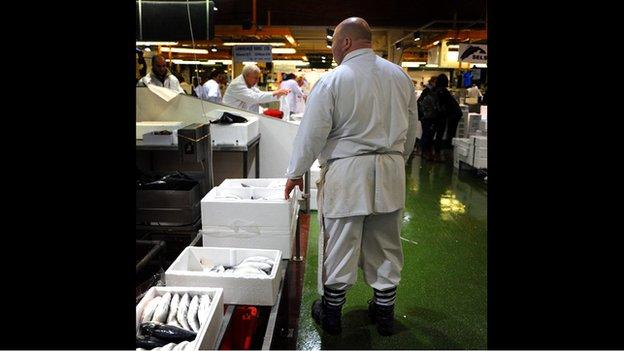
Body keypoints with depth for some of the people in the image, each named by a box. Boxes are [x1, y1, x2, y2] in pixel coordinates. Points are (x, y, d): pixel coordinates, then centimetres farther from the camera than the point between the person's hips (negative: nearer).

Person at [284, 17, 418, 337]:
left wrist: (295, 173, 4)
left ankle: (331, 313, 22)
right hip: (391, 173, 5)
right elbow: (411, 129, 14)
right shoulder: (400, 76, 6)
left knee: (340, 247, 7)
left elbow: (312, 133, -8)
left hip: (347, 173, -4)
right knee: (386, 246, 14)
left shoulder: (332, 81, -9)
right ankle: (384, 312, 28)